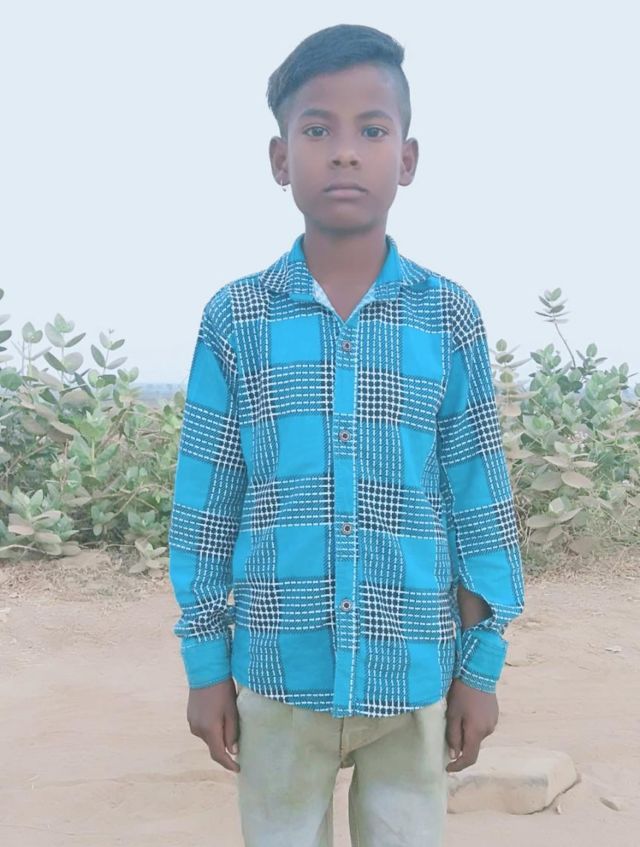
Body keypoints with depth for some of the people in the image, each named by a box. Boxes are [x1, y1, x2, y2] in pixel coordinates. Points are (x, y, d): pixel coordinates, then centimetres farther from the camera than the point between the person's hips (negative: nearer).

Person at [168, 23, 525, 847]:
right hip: (278, 673, 0)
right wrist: (205, 665, 3)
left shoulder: (451, 318, -2)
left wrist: (481, 666, 3)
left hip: (413, 674, 0)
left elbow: (479, 499, 1)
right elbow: (205, 503, 1)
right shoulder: (234, 319, -3)